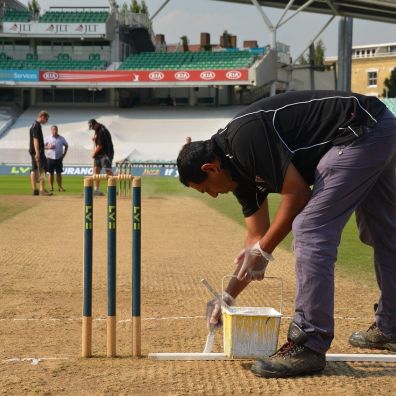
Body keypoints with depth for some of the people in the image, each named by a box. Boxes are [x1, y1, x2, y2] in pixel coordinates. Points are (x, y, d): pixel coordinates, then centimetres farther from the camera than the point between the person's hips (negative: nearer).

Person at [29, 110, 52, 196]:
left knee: (34, 170, 9)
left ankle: (34, 190, 12)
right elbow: (35, 139, -21)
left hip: (33, 151, 10)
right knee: (42, 170, -10)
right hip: (37, 151, -10)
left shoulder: (34, 125, 18)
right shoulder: (37, 125, -13)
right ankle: (42, 190, -14)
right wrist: (37, 153, -25)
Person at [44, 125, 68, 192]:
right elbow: (43, 146, 6)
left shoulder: (61, 138, 6)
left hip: (59, 158, 0)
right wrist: (48, 147, -13)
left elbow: (66, 145, 17)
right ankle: (51, 187, 8)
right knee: (51, 173, 3)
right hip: (50, 158, 0)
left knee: (59, 173, 0)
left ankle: (60, 187, 3)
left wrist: (64, 154, 7)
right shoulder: (48, 138, 4)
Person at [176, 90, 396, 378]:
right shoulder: (240, 168, 12)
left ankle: (310, 346, -8)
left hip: (363, 129, -11)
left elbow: (297, 193, -18)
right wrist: (228, 297, 20)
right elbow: (257, 236, 16)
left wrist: (263, 251, -8)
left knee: (311, 231, -12)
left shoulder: (244, 137, -17)